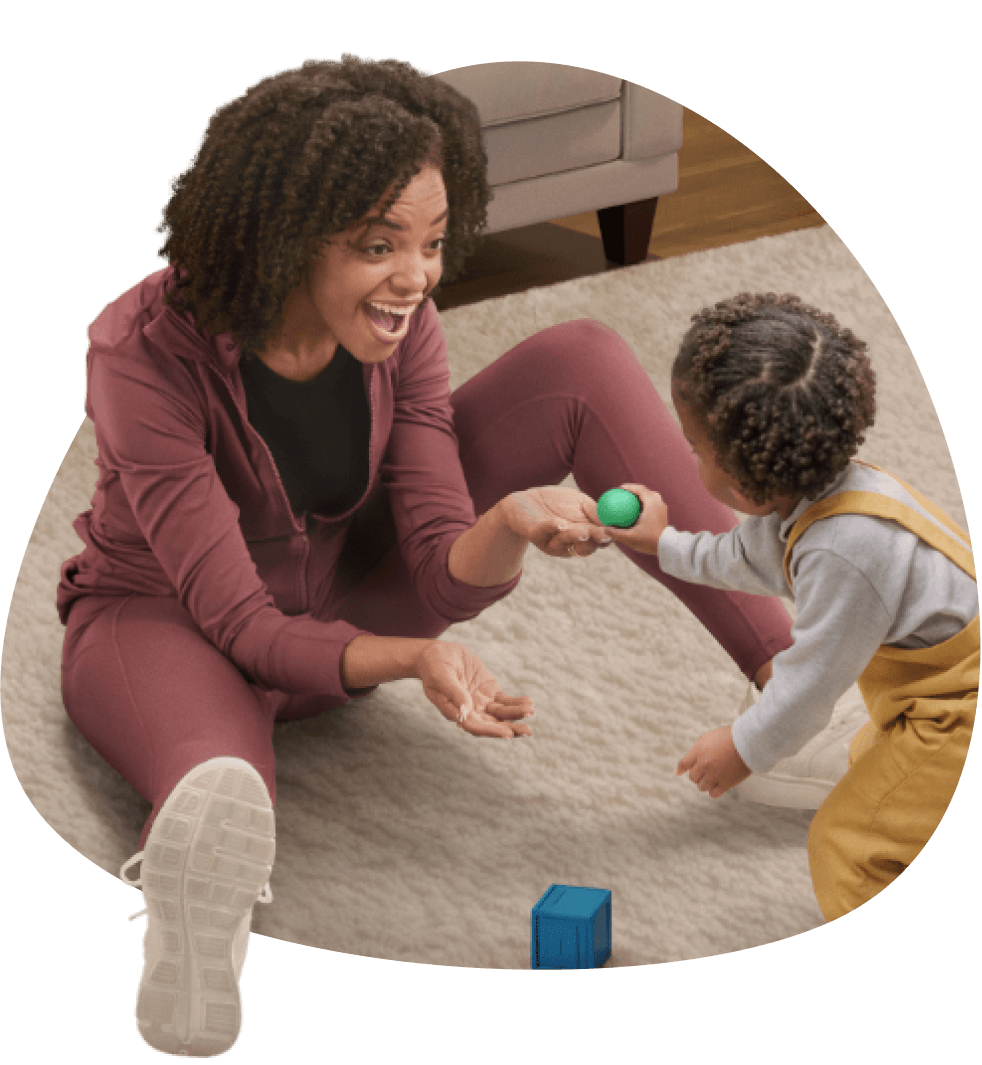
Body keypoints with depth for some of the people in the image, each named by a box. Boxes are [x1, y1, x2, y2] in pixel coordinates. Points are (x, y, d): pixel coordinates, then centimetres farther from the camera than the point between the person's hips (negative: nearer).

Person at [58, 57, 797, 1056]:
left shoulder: (396, 324, -14)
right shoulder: (145, 354, -29)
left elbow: (442, 563, -14)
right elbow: (240, 623, -29)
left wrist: (512, 523, -38)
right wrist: (415, 658, -46)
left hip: (341, 597, 5)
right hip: (171, 622, -5)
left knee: (580, 364, -11)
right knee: (220, 785, -43)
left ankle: (792, 674, -16)